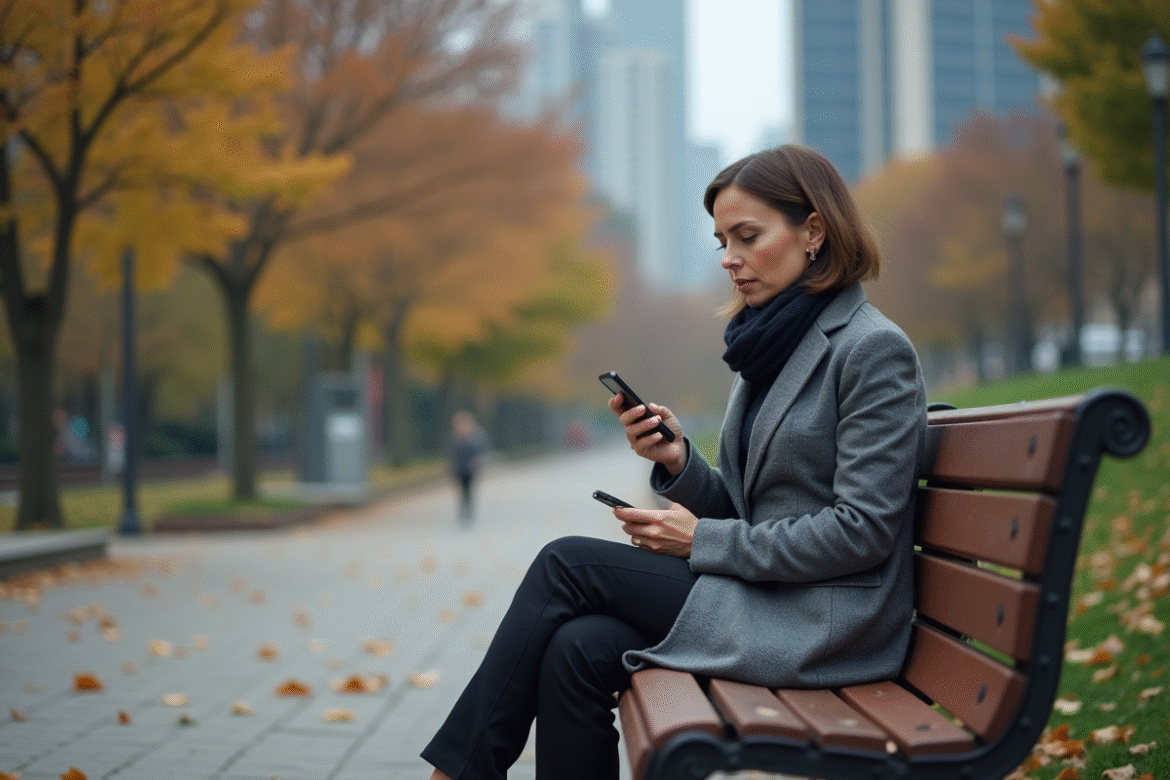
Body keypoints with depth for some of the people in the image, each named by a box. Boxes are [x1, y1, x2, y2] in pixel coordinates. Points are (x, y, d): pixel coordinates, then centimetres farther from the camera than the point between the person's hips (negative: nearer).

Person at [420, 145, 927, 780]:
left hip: (827, 624, -7)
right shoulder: (767, 347, 15)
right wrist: (677, 462, -6)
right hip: (760, 593, 7)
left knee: (567, 563, -12)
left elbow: (862, 530, -17)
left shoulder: (876, 350, -11)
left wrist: (703, 540, -13)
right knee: (578, 649, -18)